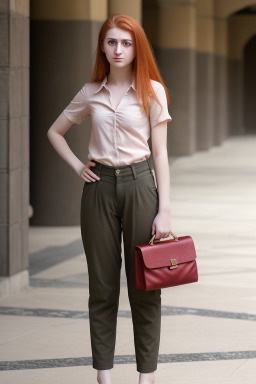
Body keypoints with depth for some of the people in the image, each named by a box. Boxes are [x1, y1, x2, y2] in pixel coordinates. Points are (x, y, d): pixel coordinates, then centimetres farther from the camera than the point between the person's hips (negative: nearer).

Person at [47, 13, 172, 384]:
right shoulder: (90, 93, 6)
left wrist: (165, 210, -8)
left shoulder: (152, 91, -1)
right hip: (99, 187, 2)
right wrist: (77, 166, 5)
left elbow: (160, 154, -2)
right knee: (102, 284, 5)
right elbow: (55, 132, 20)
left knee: (144, 284, 1)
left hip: (139, 183, -2)